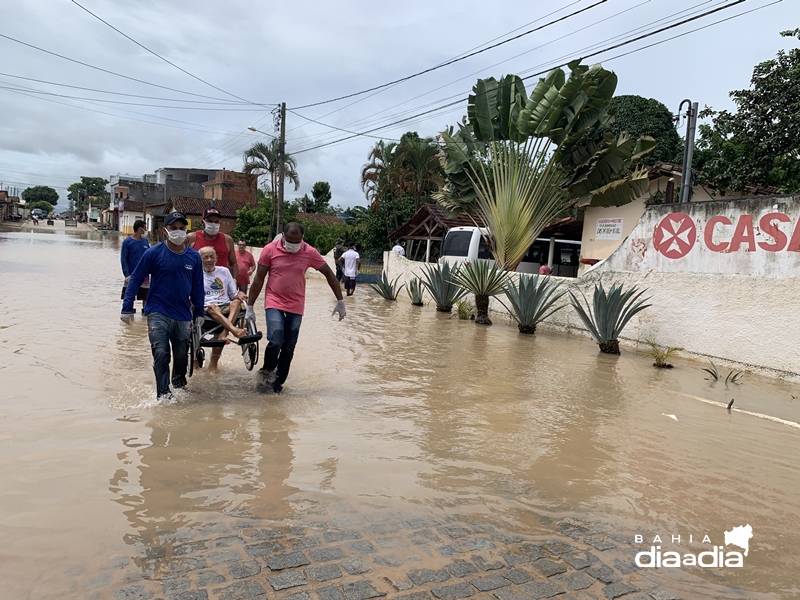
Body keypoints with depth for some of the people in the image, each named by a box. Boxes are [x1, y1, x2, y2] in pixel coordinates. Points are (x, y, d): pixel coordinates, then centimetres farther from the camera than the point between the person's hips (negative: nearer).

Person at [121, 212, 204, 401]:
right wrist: (127, 308, -7)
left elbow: (197, 286, 9)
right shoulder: (154, 253, -8)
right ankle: (163, 393, -1)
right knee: (161, 353, -13)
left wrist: (199, 312, 11)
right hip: (158, 313, -3)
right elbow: (135, 279, -4)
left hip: (183, 315, 3)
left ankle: (180, 387, 37)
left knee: (182, 356, 13)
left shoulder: (194, 256, 1)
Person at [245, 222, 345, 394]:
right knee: (275, 341, -17)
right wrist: (249, 306, -1)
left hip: (296, 307, 2)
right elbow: (258, 279, -2)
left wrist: (340, 301, 1)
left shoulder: (309, 252, -6)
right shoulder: (270, 250, -8)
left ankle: (277, 383, 22)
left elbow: (329, 274, 3)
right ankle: (266, 372, 11)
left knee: (289, 347, 6)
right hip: (274, 303, -2)